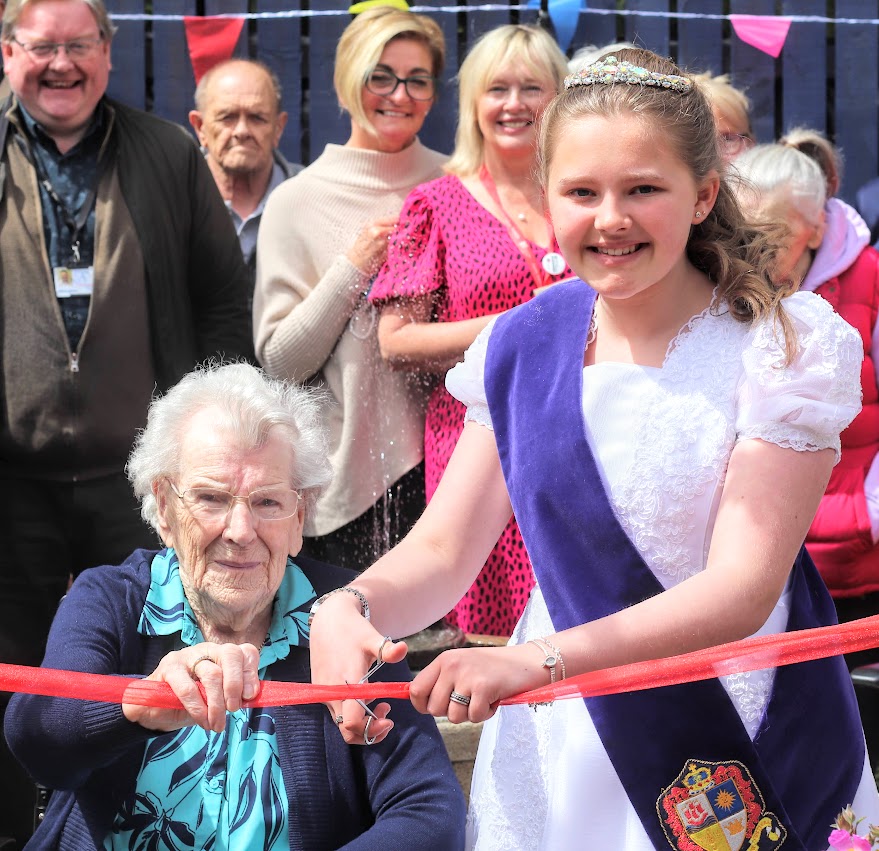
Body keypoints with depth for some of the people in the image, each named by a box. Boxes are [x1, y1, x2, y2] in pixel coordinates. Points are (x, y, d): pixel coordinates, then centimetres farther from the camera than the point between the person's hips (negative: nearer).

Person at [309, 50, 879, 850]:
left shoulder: (782, 344, -13)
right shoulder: (522, 347, 1)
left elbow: (742, 588, -20)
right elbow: (441, 550, 0)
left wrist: (538, 659, -32)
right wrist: (350, 608, -24)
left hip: (742, 754, -4)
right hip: (561, 751, 4)